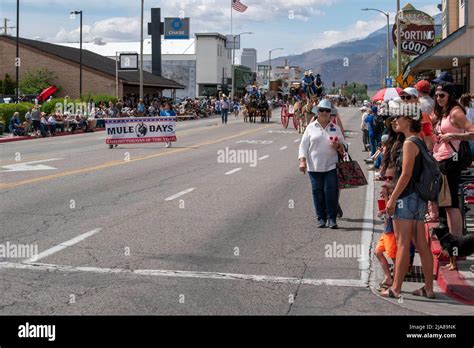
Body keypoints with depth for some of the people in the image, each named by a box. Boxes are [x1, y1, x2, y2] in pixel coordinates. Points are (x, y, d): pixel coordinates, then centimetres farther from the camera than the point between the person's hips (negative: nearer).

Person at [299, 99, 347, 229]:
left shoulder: (335, 128, 10)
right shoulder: (311, 127, 6)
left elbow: (344, 146, 14)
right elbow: (303, 145, 4)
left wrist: (338, 146, -10)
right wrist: (302, 161, -7)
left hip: (331, 166, 0)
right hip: (314, 166, 0)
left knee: (331, 192, -5)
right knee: (318, 193, 4)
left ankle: (332, 219, 1)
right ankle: (321, 219, 13)